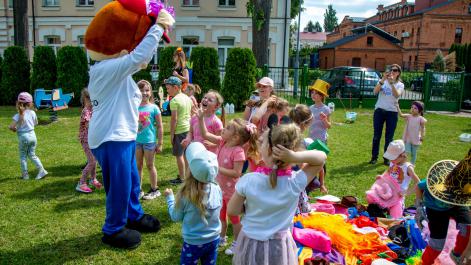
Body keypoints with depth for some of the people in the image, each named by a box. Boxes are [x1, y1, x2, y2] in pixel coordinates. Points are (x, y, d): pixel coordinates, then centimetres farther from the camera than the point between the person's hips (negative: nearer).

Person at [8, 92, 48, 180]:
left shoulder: (18, 115, -15)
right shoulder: (32, 113, -2)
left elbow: (11, 127, -20)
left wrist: (14, 129, 1)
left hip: (23, 137, -4)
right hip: (32, 135, 4)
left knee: (23, 156, 11)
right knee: (32, 155, 16)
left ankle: (25, 175, 16)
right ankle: (41, 170, 6)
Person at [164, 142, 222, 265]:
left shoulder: (186, 194, -26)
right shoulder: (217, 189, -16)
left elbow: (176, 217, -9)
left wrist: (170, 197, 5)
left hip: (193, 242, -3)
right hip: (214, 239, 3)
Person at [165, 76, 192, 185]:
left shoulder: (174, 100, -15)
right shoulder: (187, 98, 8)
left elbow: (174, 119, -17)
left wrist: (171, 134, -11)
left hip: (179, 130, -8)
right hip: (189, 128, 8)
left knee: (179, 155, 2)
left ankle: (182, 178, 8)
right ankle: (187, 174, 27)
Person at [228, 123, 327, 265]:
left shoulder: (248, 180, -24)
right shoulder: (295, 182, -23)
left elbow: (232, 211, -10)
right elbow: (322, 157, -10)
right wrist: (295, 157, -27)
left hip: (251, 244, 0)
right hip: (280, 247, 1)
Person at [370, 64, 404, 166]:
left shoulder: (400, 84, 4)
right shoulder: (382, 81, 6)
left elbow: (397, 95, -17)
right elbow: (375, 91, -13)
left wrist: (391, 83, -28)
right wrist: (383, 80, -23)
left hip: (392, 112, 0)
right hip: (379, 110, 0)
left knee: (389, 137, 4)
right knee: (376, 135, 4)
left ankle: (387, 158, 15)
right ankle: (374, 157, 14)